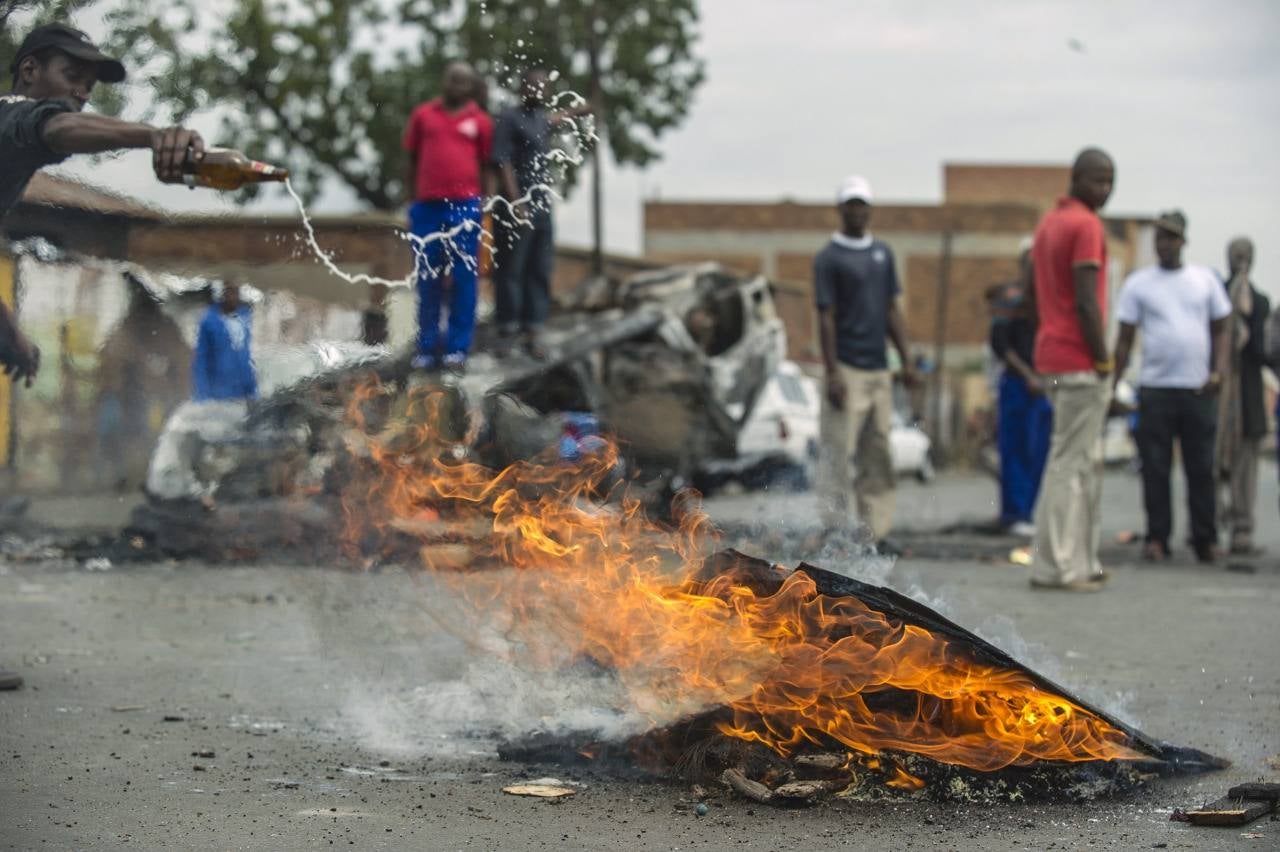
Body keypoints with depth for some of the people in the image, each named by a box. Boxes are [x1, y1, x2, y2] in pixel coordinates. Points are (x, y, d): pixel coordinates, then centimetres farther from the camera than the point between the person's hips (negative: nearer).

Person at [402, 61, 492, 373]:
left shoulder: (480, 122, 7)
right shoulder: (423, 115, 10)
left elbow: (484, 168, 10)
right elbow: (411, 162, 13)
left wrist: (477, 209, 5)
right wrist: (412, 205, 9)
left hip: (464, 206, -1)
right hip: (427, 206, 1)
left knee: (463, 278, -1)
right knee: (428, 280, 4)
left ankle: (458, 348, 2)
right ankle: (426, 349, 9)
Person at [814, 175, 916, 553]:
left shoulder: (883, 254, 15)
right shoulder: (829, 258, -3)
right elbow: (826, 318, -7)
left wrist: (906, 359, 11)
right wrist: (832, 374, -13)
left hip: (879, 369, 6)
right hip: (847, 370, -6)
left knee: (877, 456, 5)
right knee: (836, 454, -6)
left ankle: (877, 531, 7)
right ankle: (834, 532, -3)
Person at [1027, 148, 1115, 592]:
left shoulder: (1047, 223, 17)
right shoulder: (1086, 226, -13)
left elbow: (1035, 292, 23)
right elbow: (1087, 302, -19)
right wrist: (1102, 361, -14)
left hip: (1051, 357, 10)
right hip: (1079, 364, -10)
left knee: (1086, 462, 16)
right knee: (1071, 463, -7)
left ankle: (1080, 561, 19)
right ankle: (1057, 567, -6)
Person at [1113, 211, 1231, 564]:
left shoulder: (1205, 280, 9)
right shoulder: (1138, 283, 5)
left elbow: (1219, 330, 11)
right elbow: (1125, 339, 5)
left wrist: (1217, 371, -4)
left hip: (1199, 389, 1)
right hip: (1155, 388, -1)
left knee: (1202, 468, 3)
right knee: (1155, 469, -1)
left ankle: (1206, 540, 8)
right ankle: (1157, 538, 6)